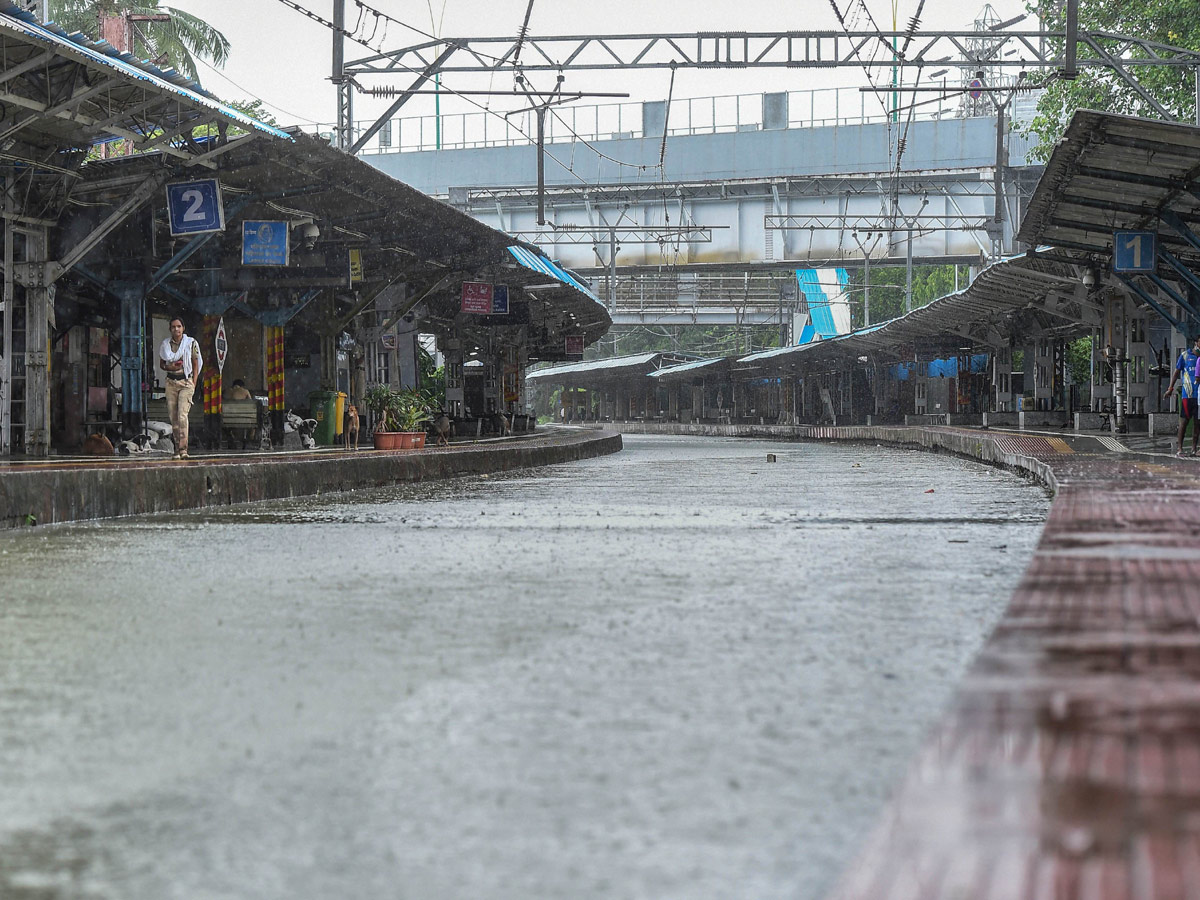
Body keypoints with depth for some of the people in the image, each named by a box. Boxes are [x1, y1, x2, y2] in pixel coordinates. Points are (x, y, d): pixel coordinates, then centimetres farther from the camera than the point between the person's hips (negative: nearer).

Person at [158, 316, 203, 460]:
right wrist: (169, 367, -7)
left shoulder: (191, 343, 1)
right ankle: (177, 449, 7)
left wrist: (193, 384, -4)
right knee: (173, 417, 1)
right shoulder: (165, 344, 8)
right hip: (171, 382, 3)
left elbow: (196, 365, 4)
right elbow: (161, 364, 16)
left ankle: (183, 449, -22)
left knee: (182, 415, -17)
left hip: (186, 382, -3)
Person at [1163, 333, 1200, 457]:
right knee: (1184, 421, -3)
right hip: (1188, 394, -4)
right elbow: (1176, 372, 5)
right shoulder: (1185, 355, 2)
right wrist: (1170, 389, 1)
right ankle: (1180, 448, 1)